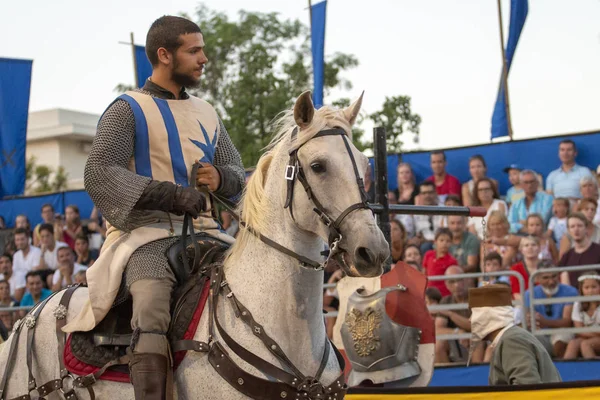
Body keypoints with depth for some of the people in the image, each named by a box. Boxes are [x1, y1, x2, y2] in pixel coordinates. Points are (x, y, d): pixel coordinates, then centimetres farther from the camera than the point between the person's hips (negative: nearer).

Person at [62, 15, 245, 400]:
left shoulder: (208, 113, 20)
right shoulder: (128, 110, 0)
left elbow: (238, 174, 25)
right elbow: (98, 174, -13)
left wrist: (222, 178, -3)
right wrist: (171, 194, -22)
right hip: (146, 233, -6)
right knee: (153, 299, -34)